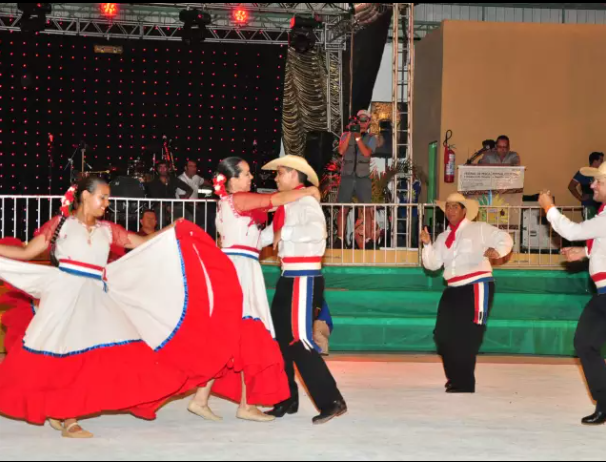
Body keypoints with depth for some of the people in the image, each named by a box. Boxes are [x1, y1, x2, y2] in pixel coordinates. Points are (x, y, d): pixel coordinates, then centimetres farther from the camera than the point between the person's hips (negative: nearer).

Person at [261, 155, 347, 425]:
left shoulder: (305, 201, -14)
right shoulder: (287, 205, 14)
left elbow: (317, 230, -33)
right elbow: (271, 233, 21)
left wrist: (284, 233, -24)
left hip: (303, 279, -10)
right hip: (289, 278, 10)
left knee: (299, 341, -11)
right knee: (281, 339, 14)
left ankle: (331, 402, -6)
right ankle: (286, 400, 25)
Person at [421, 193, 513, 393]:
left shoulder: (479, 229, 1)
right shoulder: (443, 238, 17)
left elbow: (505, 239, -1)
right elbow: (432, 264, 10)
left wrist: (497, 251, -21)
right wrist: (427, 244, -6)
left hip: (477, 287, -6)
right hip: (453, 291, 6)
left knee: (468, 338, -10)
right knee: (444, 335, 4)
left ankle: (465, 385, -2)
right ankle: (456, 381, 20)